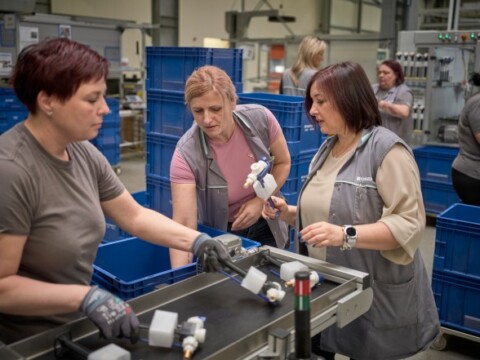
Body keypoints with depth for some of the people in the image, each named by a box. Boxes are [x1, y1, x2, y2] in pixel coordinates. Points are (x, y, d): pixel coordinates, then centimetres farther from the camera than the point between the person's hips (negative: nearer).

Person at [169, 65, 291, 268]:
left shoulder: (260, 119, -21)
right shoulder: (187, 154, -29)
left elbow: (283, 163, -3)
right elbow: (184, 222, -31)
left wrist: (260, 201, -16)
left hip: (266, 227, 2)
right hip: (220, 235, -2)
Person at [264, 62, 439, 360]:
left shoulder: (387, 149, -15)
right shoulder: (327, 149, 9)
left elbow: (410, 224, -21)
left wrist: (346, 235, -31)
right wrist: (289, 213, 1)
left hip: (374, 296, -7)